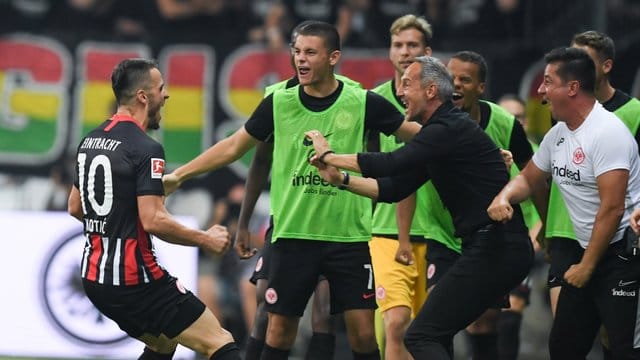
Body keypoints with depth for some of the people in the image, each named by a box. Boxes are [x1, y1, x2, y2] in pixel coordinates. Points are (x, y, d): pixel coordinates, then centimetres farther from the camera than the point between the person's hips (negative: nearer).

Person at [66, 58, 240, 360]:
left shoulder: (90, 141, 10)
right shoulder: (146, 149, -16)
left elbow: (75, 207, 21)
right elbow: (153, 221, -23)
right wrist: (206, 240, -10)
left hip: (94, 277, 9)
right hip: (135, 279, -9)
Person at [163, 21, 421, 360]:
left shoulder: (363, 103, -4)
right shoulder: (279, 102, 1)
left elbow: (417, 135, 5)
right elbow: (234, 146, 11)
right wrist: (178, 175, 11)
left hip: (349, 237, -1)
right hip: (293, 237, 1)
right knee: (279, 331, 3)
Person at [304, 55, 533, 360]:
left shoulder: (452, 128, -13)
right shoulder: (440, 132, 20)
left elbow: (390, 164, -21)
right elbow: (394, 188, 21)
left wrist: (329, 156, -9)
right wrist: (340, 179, 11)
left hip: (494, 249, -11)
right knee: (436, 334, 21)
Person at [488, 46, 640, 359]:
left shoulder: (607, 132, -18)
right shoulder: (558, 134, 10)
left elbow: (612, 208, -22)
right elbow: (530, 179, 26)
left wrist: (587, 266, -17)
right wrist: (504, 197, 2)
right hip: (586, 253, 9)